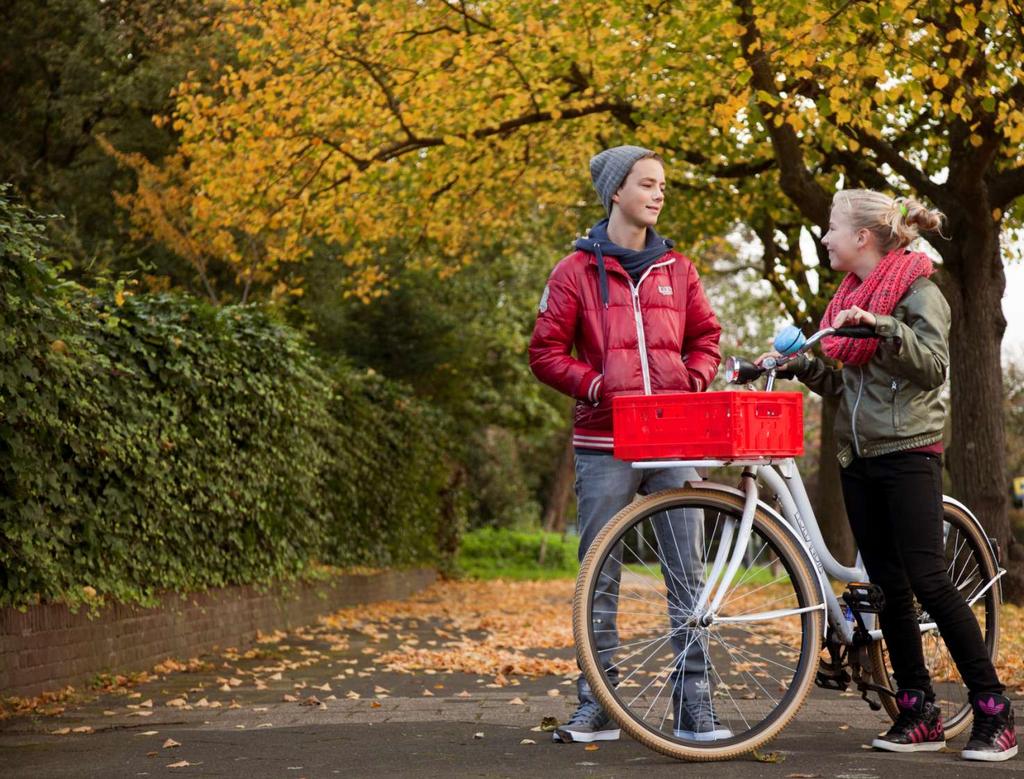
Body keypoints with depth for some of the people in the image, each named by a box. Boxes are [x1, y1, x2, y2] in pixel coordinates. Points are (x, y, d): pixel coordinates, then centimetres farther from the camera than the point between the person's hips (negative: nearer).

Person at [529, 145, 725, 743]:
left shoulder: (677, 269, 11)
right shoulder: (578, 271, 2)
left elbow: (706, 337, 17)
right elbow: (546, 352, 2)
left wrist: (693, 380, -1)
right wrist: (596, 385, -11)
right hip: (606, 444, -2)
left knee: (688, 575, 1)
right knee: (600, 580, 5)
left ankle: (694, 705, 7)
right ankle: (598, 706, 13)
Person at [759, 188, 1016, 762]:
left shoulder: (918, 291, -6)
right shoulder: (850, 296, 15)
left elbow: (934, 364, -17)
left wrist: (881, 326, -27)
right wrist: (796, 363, 5)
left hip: (909, 452, -7)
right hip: (859, 456, 7)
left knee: (928, 581, -12)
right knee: (888, 587, 5)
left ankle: (994, 713, -4)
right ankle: (920, 715, 11)